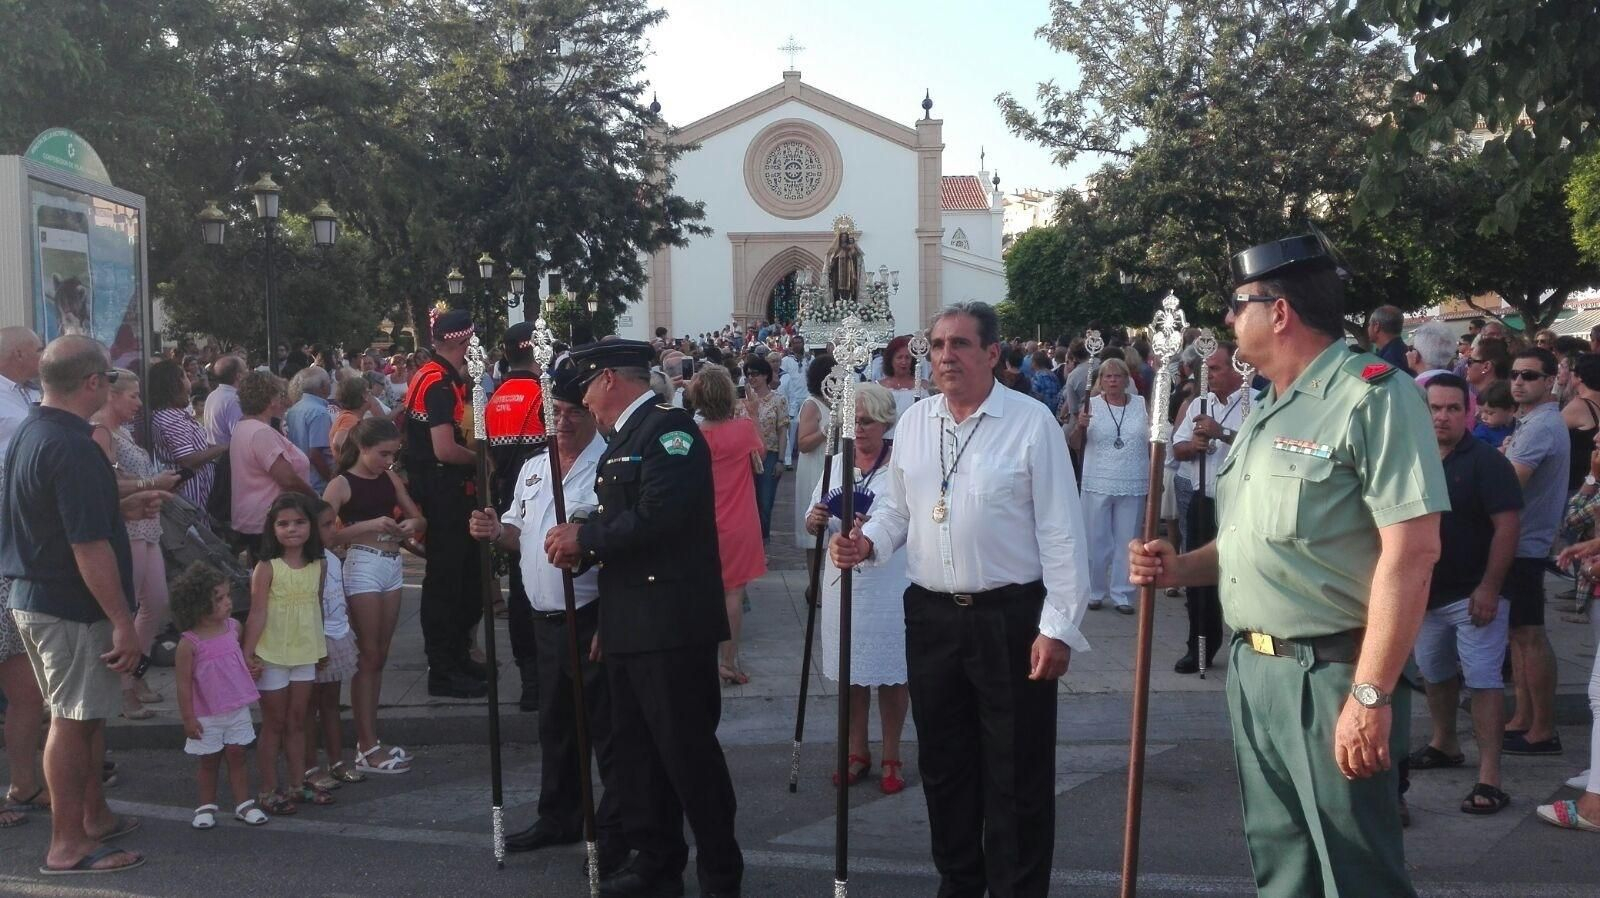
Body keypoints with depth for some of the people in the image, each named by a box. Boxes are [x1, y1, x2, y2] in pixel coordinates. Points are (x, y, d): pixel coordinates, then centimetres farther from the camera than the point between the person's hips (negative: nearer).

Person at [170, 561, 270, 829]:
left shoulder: (233, 628, -3)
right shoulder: (189, 643, -18)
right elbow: (184, 684, -12)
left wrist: (250, 670, 0)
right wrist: (188, 718, -11)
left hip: (238, 710, 4)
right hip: (206, 716, -4)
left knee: (237, 757, 11)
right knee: (209, 762, 10)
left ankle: (243, 803, 20)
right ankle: (206, 806, 26)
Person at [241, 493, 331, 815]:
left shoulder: (318, 566, 1)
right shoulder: (267, 568, -13)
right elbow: (257, 613, -14)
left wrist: (322, 649, 13)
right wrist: (248, 652, -17)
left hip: (306, 654, 4)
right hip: (272, 655, -4)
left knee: (297, 721, 14)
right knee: (274, 723, 6)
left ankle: (300, 781, 23)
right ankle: (269, 788, 16)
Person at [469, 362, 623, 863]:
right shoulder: (533, 469, 11)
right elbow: (519, 536, 23)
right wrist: (495, 532, -1)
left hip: (592, 618, -8)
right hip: (544, 617, 8)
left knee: (606, 728, 2)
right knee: (554, 725, 21)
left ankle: (614, 833, 13)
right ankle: (558, 817, 37)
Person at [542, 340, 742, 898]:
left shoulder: (669, 427, -12)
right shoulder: (624, 439, 17)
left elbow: (657, 515, -24)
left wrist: (585, 537, -14)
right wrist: (583, 548, -1)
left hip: (671, 623, -10)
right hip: (630, 625, 10)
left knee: (688, 751, -2)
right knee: (636, 750, 16)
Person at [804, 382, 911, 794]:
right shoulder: (837, 464, 9)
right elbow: (814, 523, 10)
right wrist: (814, 521, -13)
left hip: (890, 584, -4)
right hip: (844, 580, 5)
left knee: (892, 673, 6)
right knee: (851, 670, 13)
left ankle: (891, 756, 20)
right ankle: (857, 751, 28)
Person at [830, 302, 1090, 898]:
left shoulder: (1031, 423, -8)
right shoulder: (913, 423, 7)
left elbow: (1060, 532, -10)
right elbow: (894, 509, 17)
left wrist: (1059, 626, -13)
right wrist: (867, 543, -5)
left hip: (1010, 619, -5)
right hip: (932, 617, 6)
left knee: (1016, 776, 4)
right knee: (943, 766, 17)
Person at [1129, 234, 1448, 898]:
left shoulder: (1372, 395, -13)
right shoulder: (1267, 411, 16)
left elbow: (1412, 551, -20)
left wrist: (1371, 693, -23)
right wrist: (1181, 568, 6)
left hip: (1330, 675, -8)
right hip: (1250, 670, 9)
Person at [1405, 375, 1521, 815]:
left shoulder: (1486, 462, -11)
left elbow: (1507, 525, -16)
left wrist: (1489, 588, -21)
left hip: (1473, 593, -6)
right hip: (1427, 592, 7)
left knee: (1482, 679, -7)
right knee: (1434, 673, 19)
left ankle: (1489, 777, -7)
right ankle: (1444, 744, 39)